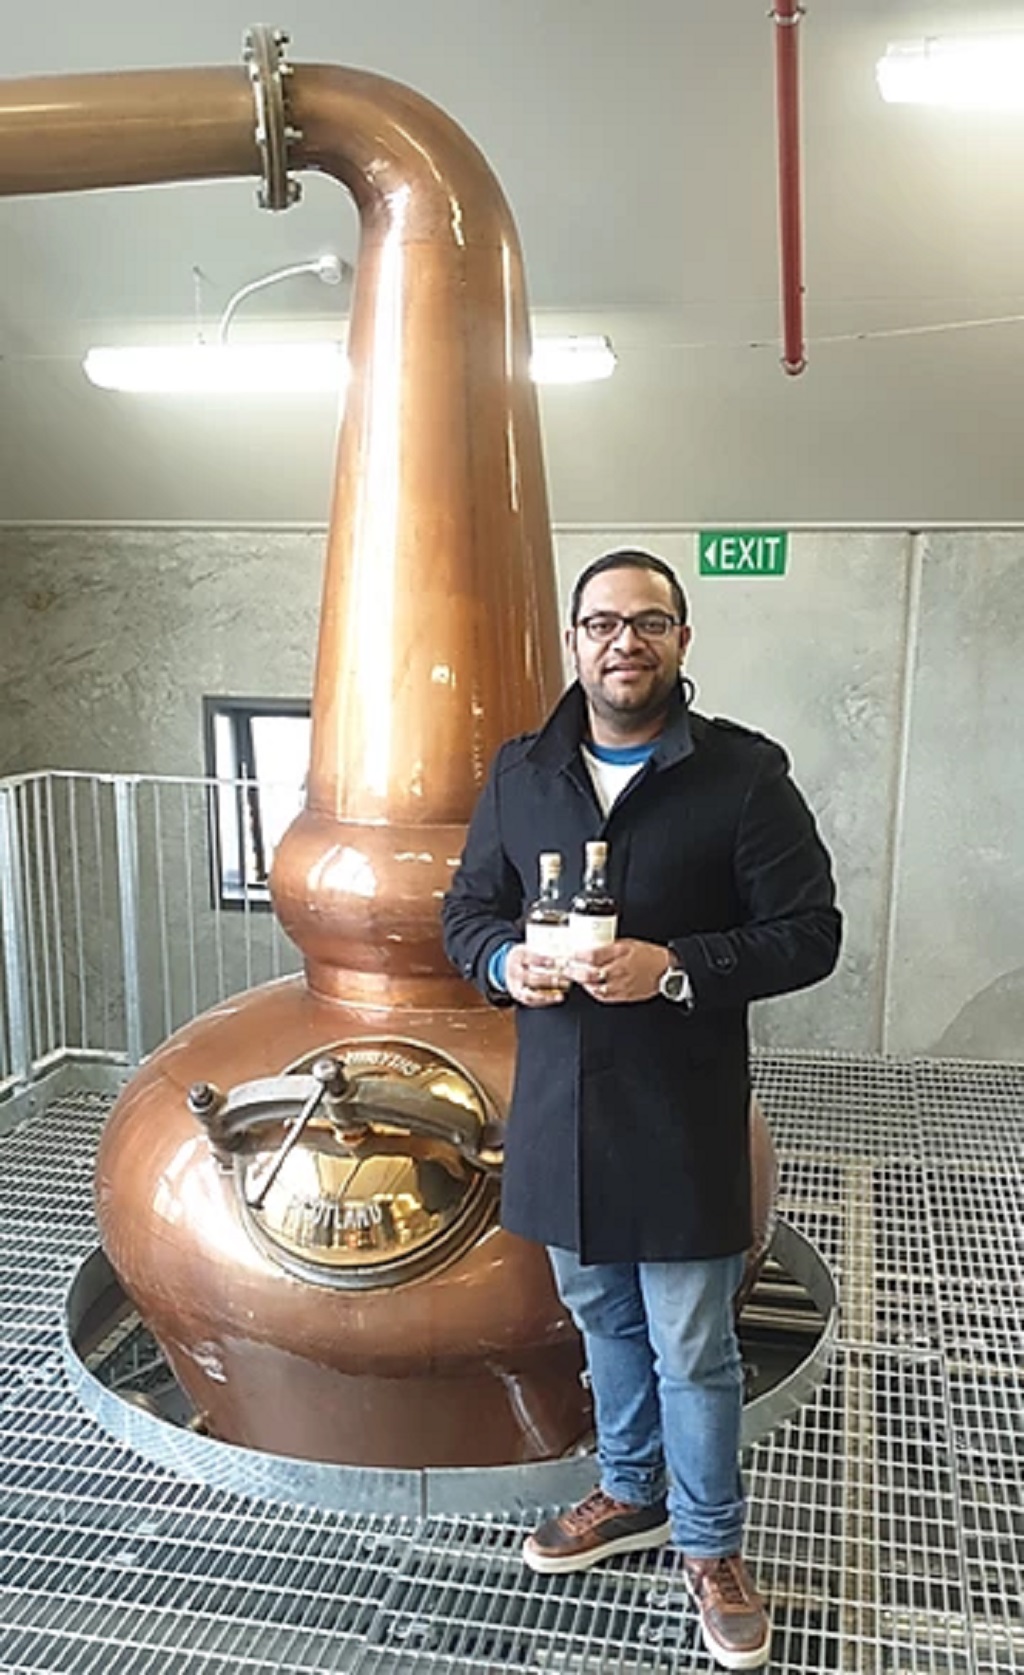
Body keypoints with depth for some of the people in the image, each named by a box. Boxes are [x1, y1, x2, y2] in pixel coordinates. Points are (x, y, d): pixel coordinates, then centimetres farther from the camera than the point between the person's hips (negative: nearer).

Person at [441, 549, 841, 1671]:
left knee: (693, 1350, 9)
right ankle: (632, 1494, 46)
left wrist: (676, 968, -23)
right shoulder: (520, 773, 4)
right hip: (558, 1110, 4)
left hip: (683, 1119, -4)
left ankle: (710, 1546, 34)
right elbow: (466, 910, 10)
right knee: (604, 1321, 22)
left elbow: (808, 933, -9)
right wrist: (506, 961, -13)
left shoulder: (743, 774, -10)